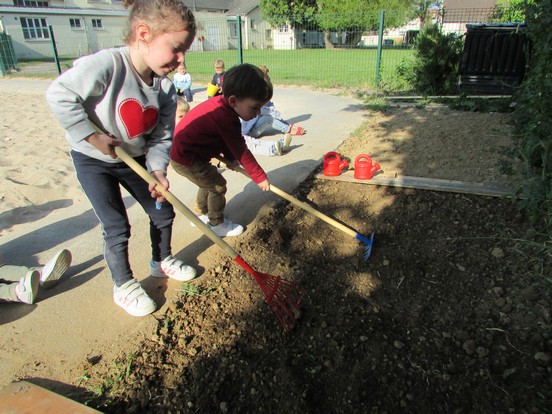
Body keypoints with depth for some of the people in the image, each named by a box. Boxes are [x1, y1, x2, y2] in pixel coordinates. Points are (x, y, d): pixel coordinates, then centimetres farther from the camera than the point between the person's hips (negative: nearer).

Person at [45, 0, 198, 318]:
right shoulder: (107, 65, -31)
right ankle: (124, 286, 20)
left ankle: (162, 261, 36)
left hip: (136, 159, 6)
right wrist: (92, 137, -25)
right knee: (117, 227, -3)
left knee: (164, 212, 9)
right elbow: (59, 94, -27)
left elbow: (161, 137, -9)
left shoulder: (165, 88, -12)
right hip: (93, 161, -5)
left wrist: (158, 170, -24)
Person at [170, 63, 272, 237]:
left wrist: (230, 157, -4)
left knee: (209, 181, 23)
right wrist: (260, 177, -15)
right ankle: (217, 224, 16)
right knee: (217, 185, -1)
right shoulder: (226, 119, -31)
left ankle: (200, 215, 41)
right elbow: (242, 152, -24)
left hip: (181, 150, 9)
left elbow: (226, 140, 7)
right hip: (186, 158, -9)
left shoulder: (221, 103, -4)